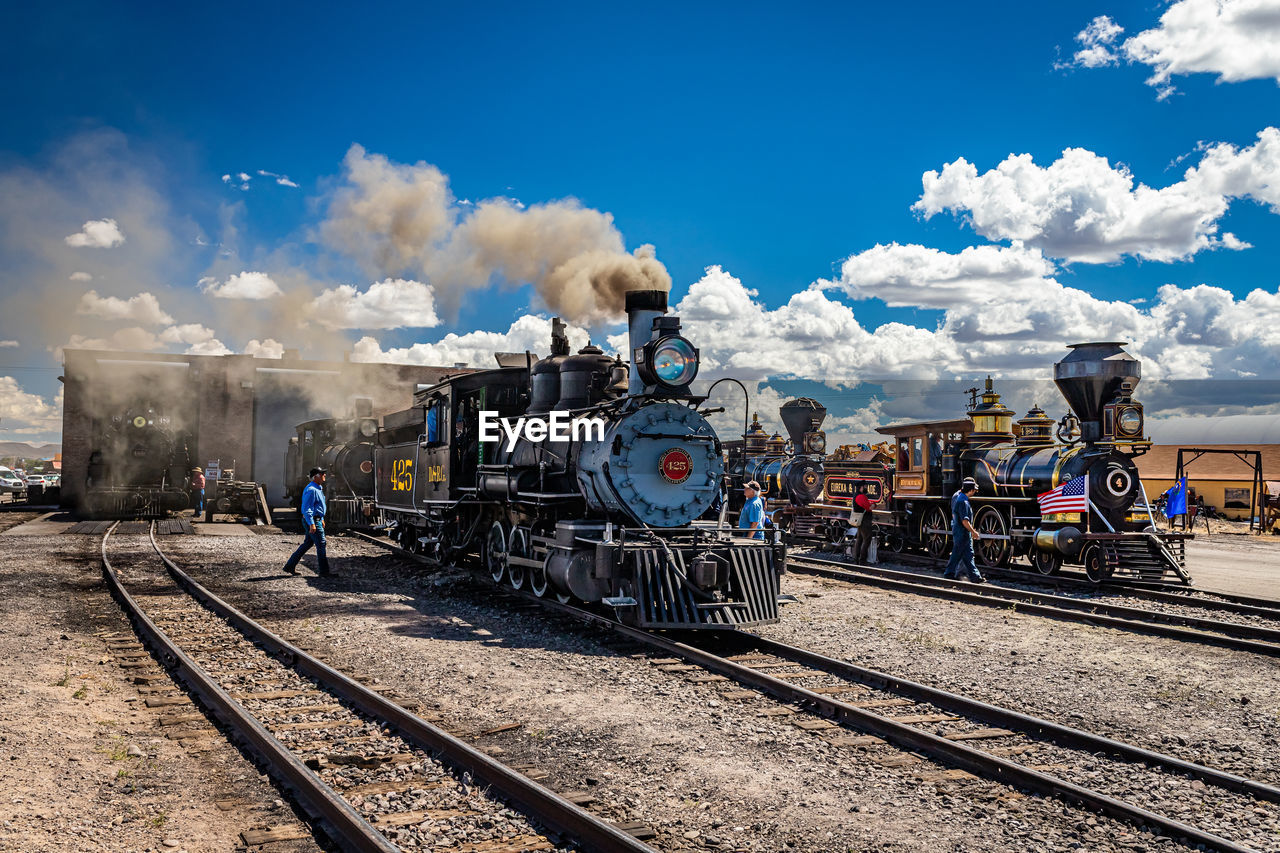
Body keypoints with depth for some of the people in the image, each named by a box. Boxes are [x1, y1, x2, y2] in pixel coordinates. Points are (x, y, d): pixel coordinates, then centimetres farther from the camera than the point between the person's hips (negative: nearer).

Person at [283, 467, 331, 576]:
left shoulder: (318, 488, 15)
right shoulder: (311, 490, -18)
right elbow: (307, 509, -23)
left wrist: (321, 519, 27)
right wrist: (312, 524, -26)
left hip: (317, 520, 10)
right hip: (312, 521, -10)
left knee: (307, 544, 14)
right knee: (321, 545, -5)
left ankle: (290, 566, 18)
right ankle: (323, 570, 2)